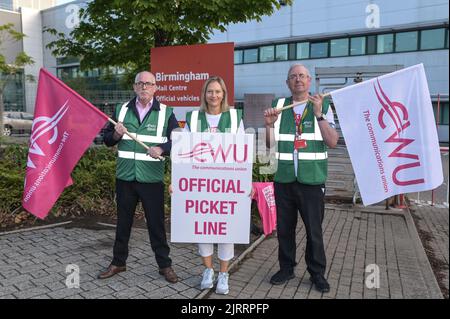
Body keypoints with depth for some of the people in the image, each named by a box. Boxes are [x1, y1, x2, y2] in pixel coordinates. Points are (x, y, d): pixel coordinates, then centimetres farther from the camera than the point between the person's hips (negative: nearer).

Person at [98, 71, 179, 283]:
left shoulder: (165, 113, 0)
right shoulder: (121, 110, 8)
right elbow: (107, 139, 13)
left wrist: (161, 149, -21)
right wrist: (116, 134, -9)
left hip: (152, 178, -2)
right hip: (125, 177, 3)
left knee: (156, 222, 5)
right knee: (123, 222, 14)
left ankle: (164, 265, 20)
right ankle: (118, 262, 31)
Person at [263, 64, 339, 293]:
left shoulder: (322, 106, 2)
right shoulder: (278, 106, 8)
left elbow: (332, 142, -7)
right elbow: (269, 144, 10)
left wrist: (318, 114, -16)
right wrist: (269, 124, -9)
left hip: (312, 179, -2)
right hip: (283, 179, 3)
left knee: (314, 229, 6)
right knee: (284, 227, 12)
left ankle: (317, 273, 24)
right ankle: (286, 268, 30)